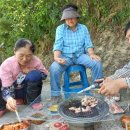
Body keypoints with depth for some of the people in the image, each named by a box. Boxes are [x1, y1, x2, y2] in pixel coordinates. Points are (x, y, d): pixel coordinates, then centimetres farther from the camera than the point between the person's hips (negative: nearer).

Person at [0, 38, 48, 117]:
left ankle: (33, 101, -9)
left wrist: (31, 71, -26)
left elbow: (45, 75, -5)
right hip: (13, 91, 0)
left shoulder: (36, 61, -19)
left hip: (29, 90, 1)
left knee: (35, 75, -30)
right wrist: (9, 99, -51)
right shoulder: (7, 64, -24)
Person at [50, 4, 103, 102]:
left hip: (80, 55, 2)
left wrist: (92, 54, -20)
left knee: (97, 62, -24)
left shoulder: (83, 28, 7)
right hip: (65, 56, -1)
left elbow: (88, 44, 2)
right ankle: (55, 95, -17)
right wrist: (56, 57, -28)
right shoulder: (60, 29, 1)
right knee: (54, 67, -33)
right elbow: (58, 45, -8)